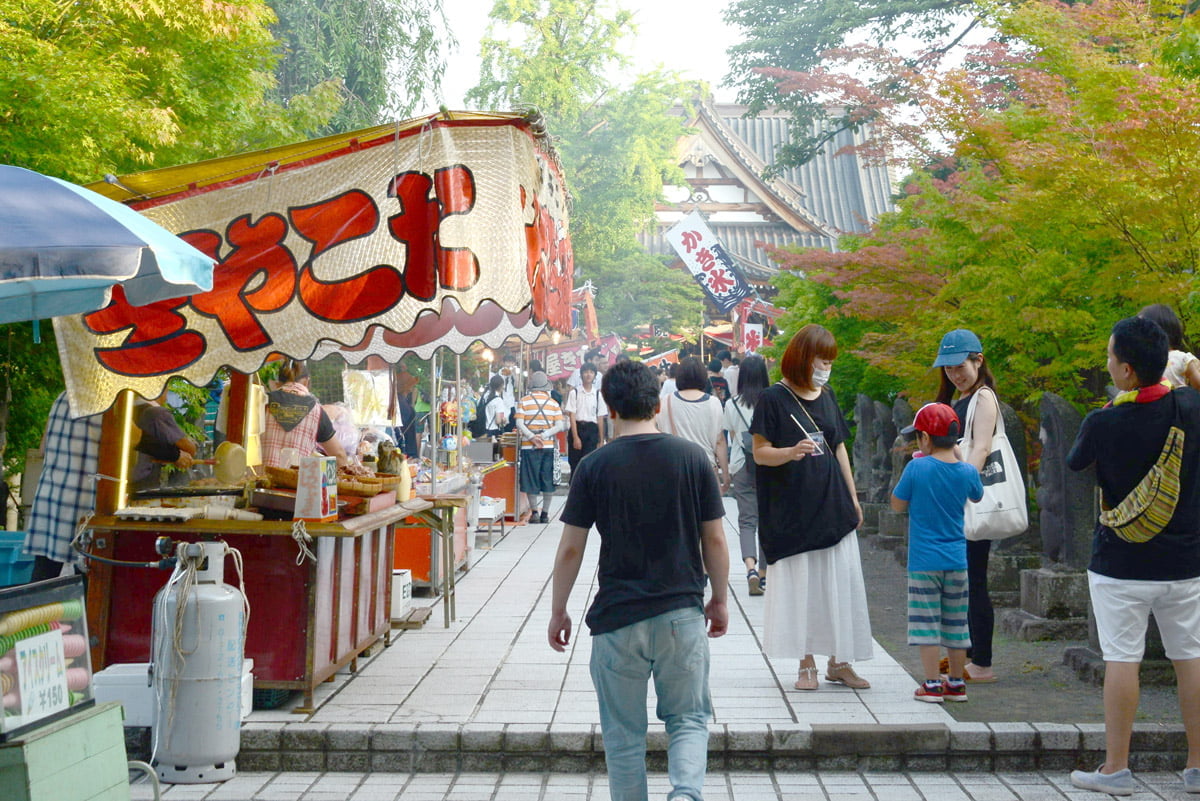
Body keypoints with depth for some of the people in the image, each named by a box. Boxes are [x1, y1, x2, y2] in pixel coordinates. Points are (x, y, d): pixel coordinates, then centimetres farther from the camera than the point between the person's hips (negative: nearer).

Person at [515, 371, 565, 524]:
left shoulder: (524, 401, 0)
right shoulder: (553, 403, 5)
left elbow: (519, 424, -10)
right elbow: (559, 426, -4)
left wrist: (532, 437, -13)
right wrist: (543, 436, -9)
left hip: (529, 446, -1)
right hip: (549, 446, 1)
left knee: (531, 479, 7)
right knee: (548, 480, 8)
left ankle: (534, 512, 7)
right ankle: (545, 513, 10)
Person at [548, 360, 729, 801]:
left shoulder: (595, 466, -5)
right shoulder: (692, 457, -2)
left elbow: (570, 549, -3)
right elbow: (714, 540, 2)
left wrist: (558, 610, 10)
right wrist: (720, 599, 16)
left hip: (617, 618, -1)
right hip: (682, 613, 1)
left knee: (624, 734, 12)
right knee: (688, 719, 12)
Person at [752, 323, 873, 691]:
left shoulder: (827, 396, 12)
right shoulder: (774, 398, -5)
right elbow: (760, 452, -8)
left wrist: (852, 497, 16)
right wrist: (792, 452, -27)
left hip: (833, 506, 5)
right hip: (792, 508, -5)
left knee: (842, 583, 4)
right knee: (800, 585, 0)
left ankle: (839, 661, 14)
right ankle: (807, 663, 11)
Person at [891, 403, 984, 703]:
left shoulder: (917, 468, -12)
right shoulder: (967, 471, -2)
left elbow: (897, 505, -1)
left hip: (924, 561, -4)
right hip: (957, 560, 4)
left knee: (926, 622, 2)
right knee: (956, 622, 12)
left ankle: (932, 685, 1)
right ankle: (956, 683, 20)